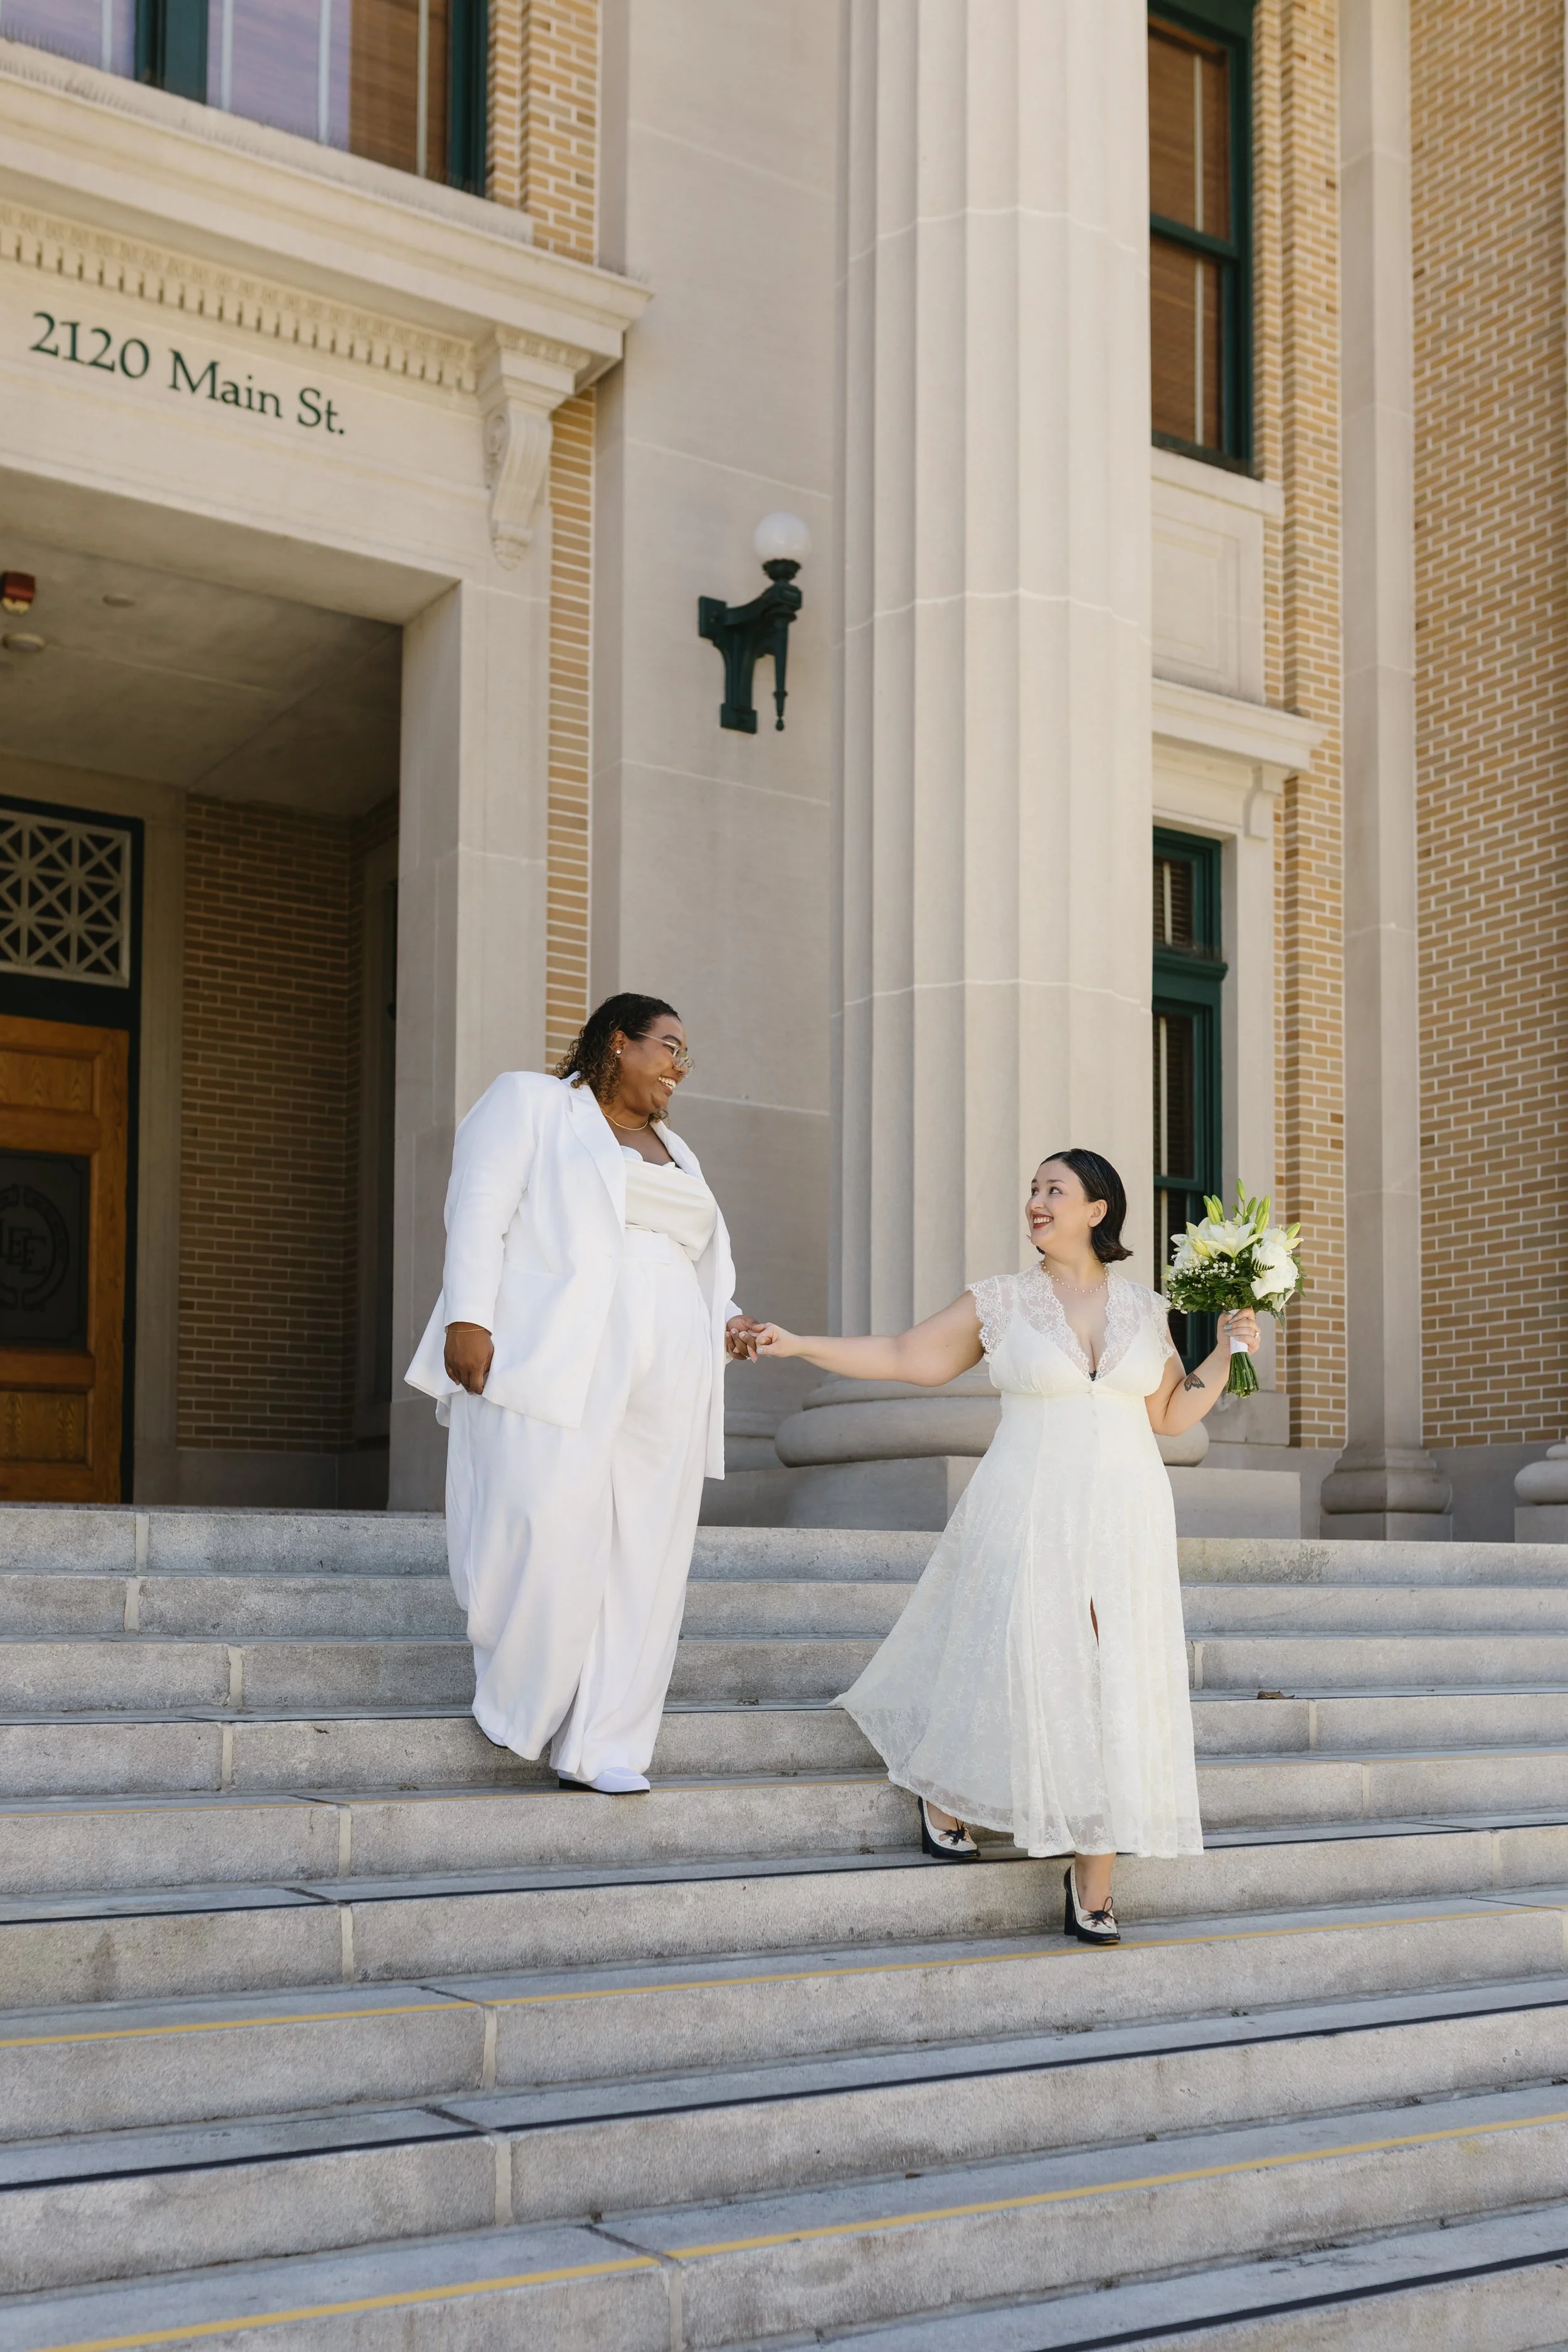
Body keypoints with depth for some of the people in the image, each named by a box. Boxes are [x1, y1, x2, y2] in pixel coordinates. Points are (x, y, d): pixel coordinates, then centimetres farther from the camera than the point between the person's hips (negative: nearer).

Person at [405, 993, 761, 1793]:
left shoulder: (675, 1153, 28)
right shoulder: (529, 1103, 8)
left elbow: (700, 1259, 29)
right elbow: (479, 1209, -4)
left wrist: (724, 1324, 7)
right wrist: (469, 1318, -17)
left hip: (660, 1387, 7)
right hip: (550, 1363, -7)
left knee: (640, 1562, -1)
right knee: (548, 1535, -18)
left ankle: (597, 1747, 3)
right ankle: (513, 1700, 3)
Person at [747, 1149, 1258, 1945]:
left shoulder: (1144, 1309, 9)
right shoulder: (999, 1302, 2)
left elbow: (1170, 1415, 15)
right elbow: (904, 1357, 3)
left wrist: (1226, 1353, 3)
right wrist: (798, 1345, -3)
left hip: (1124, 1523, 2)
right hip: (1029, 1518, -2)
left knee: (1111, 1691, -1)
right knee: (1009, 1669, -4)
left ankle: (1091, 1886, 5)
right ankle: (942, 1797, 26)